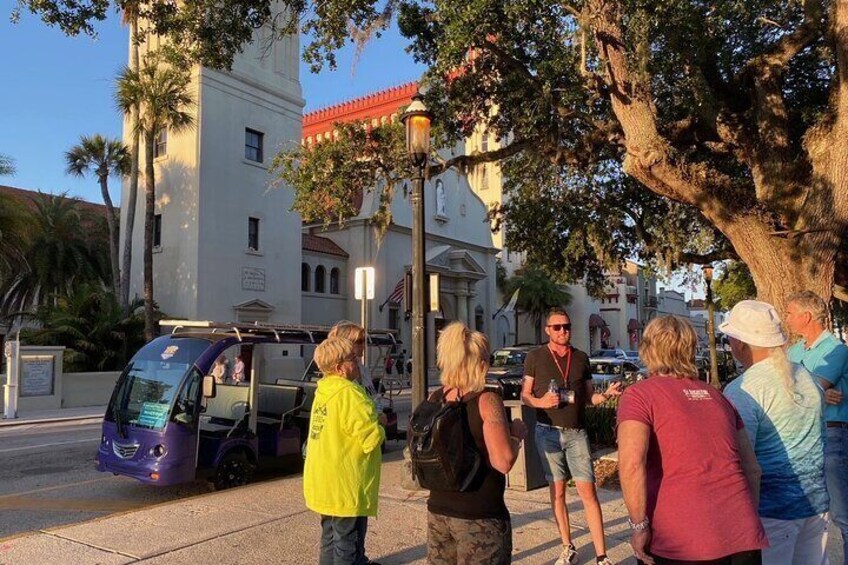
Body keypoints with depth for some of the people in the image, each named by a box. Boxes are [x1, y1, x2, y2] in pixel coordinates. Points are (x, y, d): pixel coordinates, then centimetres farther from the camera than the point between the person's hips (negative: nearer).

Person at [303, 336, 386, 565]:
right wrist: (379, 428, -2)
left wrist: (371, 418, 4)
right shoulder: (348, 393, -20)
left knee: (332, 538, 20)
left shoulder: (323, 391, 7)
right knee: (348, 543, 3)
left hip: (325, 482, 9)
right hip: (346, 485, -9)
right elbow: (371, 437, -24)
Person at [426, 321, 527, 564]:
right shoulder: (487, 400, -16)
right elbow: (503, 462, -22)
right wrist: (516, 434, -4)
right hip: (480, 516, -6)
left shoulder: (434, 399, 2)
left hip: (437, 510, 6)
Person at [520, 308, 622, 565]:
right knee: (557, 491, 6)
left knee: (588, 492, -3)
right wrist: (541, 401, -18)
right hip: (548, 432, -1)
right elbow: (525, 395, 3)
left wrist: (606, 394, -10)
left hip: (577, 433, 1)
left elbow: (589, 397, 11)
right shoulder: (535, 356, 1)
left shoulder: (581, 358, 8)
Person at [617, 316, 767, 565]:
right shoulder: (716, 395, 15)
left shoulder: (639, 394, -3)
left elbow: (631, 462, -18)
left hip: (680, 544, -5)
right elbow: (752, 469, 19)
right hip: (744, 538, 5)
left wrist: (639, 525, -10)